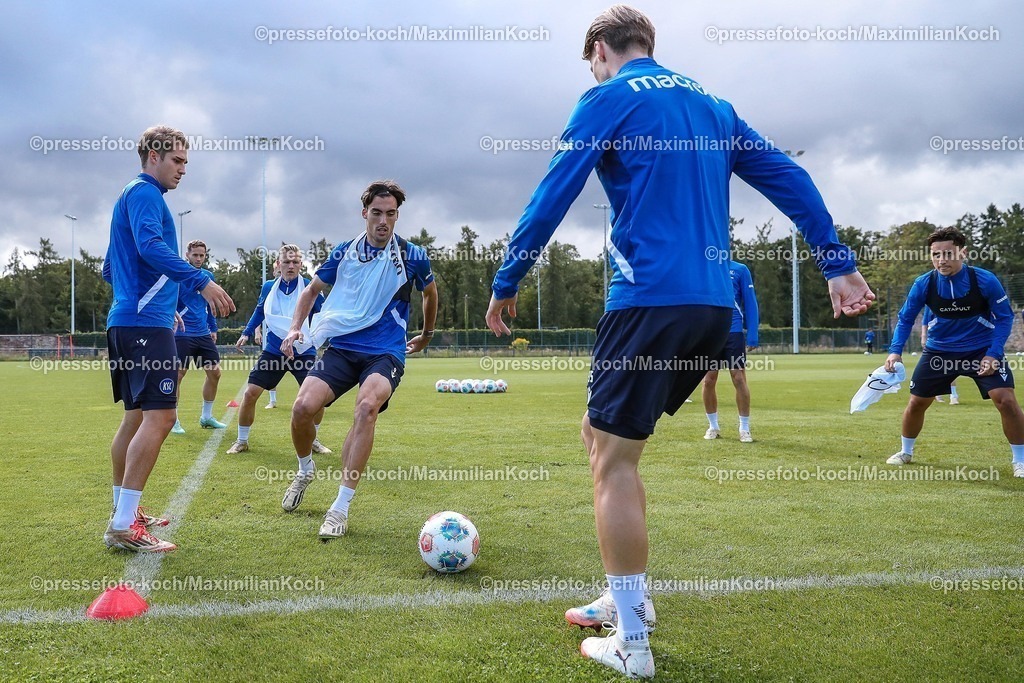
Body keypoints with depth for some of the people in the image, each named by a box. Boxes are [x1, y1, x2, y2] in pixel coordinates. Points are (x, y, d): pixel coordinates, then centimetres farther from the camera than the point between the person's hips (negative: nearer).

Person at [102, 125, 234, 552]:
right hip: (146, 323, -11)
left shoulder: (131, 196, 24)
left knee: (137, 415, 15)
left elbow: (111, 270, 29)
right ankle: (123, 526, -15)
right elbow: (151, 247, -25)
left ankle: (123, 513, 22)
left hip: (126, 322, 11)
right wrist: (202, 282, -33)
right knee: (159, 416, -15)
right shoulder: (145, 193, -6)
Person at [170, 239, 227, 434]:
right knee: (177, 375, -5)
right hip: (183, 334, -6)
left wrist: (213, 328, 19)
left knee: (214, 373, 6)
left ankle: (206, 417, 19)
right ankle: (173, 420, 7)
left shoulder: (208, 276, 11)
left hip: (204, 334, 6)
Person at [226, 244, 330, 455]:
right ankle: (242, 441, 15)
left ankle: (312, 440, 13)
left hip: (303, 352, -2)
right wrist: (246, 333, 11)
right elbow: (259, 312, 19)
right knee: (250, 393, -5)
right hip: (273, 351, 2)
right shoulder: (268, 287, 2)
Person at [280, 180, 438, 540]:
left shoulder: (412, 256, -1)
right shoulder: (344, 252, 4)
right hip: (341, 347, 3)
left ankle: (341, 507, -25)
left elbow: (430, 293, 20)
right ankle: (305, 469, 16)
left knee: (367, 405, -33)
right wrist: (296, 328, 5)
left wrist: (427, 335, 32)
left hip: (386, 352, -2)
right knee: (303, 406, -20)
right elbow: (313, 289, 19)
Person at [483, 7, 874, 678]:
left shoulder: (609, 99, 2)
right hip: (714, 303, 8)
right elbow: (790, 178, 16)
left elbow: (552, 196, -4)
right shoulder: (711, 104, 21)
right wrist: (839, 263, 15)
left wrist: (506, 282, 4)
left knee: (613, 458, 0)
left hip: (650, 299, -7)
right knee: (608, 436, 20)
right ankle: (627, 596, 25)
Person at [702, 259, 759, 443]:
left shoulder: (740, 270, 2)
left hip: (733, 332, -2)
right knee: (708, 381, 5)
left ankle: (744, 428, 8)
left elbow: (750, 303, 0)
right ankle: (713, 426, 20)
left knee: (739, 379, -4)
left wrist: (752, 336, -6)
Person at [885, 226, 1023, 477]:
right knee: (917, 402, 4)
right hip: (939, 350, 2)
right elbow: (906, 318, -1)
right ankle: (905, 452, 29)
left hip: (982, 350, -2)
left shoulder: (985, 280, -20)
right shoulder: (923, 284, -15)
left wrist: (993, 354, -19)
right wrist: (895, 350, -15)